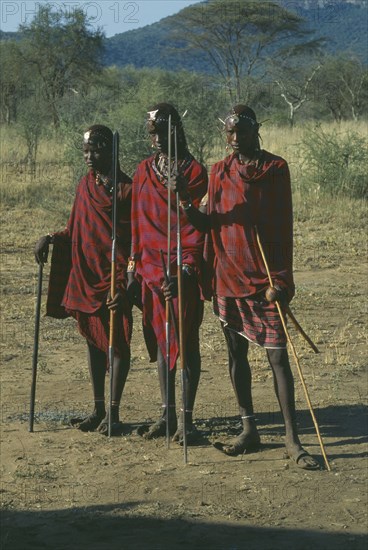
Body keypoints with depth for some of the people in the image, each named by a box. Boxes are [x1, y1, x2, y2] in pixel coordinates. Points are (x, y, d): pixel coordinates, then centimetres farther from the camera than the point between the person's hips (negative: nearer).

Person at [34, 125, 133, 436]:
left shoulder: (127, 189, -8)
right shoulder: (85, 186, 12)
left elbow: (137, 239, -11)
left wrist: (125, 280, -18)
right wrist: (51, 239, -1)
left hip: (115, 278, -7)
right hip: (85, 276, 7)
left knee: (117, 342, -1)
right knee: (94, 340, 11)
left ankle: (113, 412, 4)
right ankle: (99, 410, 19)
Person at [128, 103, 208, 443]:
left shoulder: (195, 172, -3)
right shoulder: (144, 172, 13)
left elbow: (197, 225, -8)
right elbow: (137, 224, 16)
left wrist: (186, 268, -16)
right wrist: (134, 269, 12)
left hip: (184, 272, -5)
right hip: (152, 271, 5)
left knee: (187, 342, -2)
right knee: (161, 342, 10)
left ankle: (186, 418, 4)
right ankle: (167, 414, 19)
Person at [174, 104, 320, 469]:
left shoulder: (276, 168, -2)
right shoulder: (219, 172, 8)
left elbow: (284, 228, -5)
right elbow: (208, 223, 8)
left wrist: (279, 280, -10)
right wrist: (186, 202, -11)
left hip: (265, 278, -4)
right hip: (228, 276, 4)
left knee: (277, 356, -6)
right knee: (236, 353, 9)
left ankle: (292, 438, -2)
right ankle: (249, 430, 20)